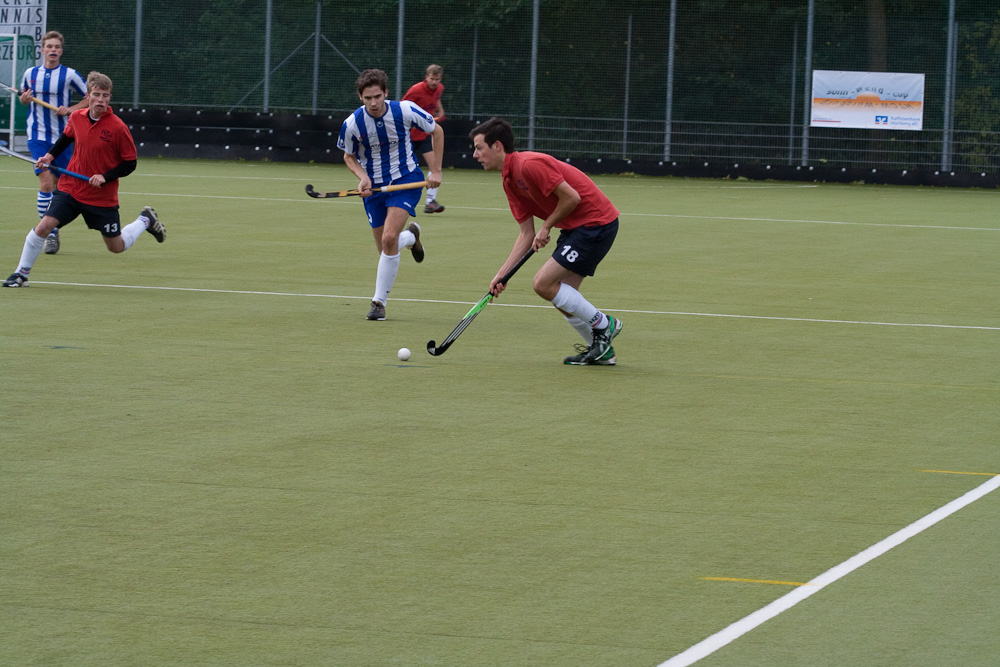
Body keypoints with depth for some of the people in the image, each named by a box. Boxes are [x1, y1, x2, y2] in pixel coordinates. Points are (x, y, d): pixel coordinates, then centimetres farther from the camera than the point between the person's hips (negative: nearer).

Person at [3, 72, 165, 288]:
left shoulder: (118, 128, -17)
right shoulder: (76, 118, -4)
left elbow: (130, 163, -10)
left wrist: (105, 177, -21)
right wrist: (50, 155, 6)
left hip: (103, 196, -3)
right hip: (70, 188, 3)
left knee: (116, 247, 9)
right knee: (43, 227, -13)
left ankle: (145, 221, 38)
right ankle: (21, 274, 2)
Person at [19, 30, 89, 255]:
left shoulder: (69, 75, -3)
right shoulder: (30, 74, 4)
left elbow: (89, 99, 3)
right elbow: (23, 97, 20)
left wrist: (70, 109, -12)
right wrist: (24, 99, -3)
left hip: (62, 136, 0)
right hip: (38, 137, 0)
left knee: (59, 186, 7)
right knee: (46, 184, -14)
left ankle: (53, 229, 24)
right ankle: (49, 234, -8)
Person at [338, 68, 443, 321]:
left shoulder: (405, 111, -18)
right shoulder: (352, 124, -15)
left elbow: (436, 131, 1)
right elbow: (349, 156, 5)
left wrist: (436, 171, -2)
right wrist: (362, 176, -15)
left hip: (406, 179, -2)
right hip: (374, 186, 3)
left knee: (389, 238, -22)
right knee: (385, 249, 7)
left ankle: (379, 300, -8)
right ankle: (411, 236, 45)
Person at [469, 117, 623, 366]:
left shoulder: (529, 165, -20)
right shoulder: (510, 181, 11)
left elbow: (571, 197, -21)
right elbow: (526, 234, 13)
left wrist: (546, 227, -8)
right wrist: (502, 274, 6)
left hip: (596, 222, -10)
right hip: (575, 227, 10)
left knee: (544, 284, -11)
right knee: (561, 293, 11)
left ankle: (603, 325, 2)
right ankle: (600, 350, 20)